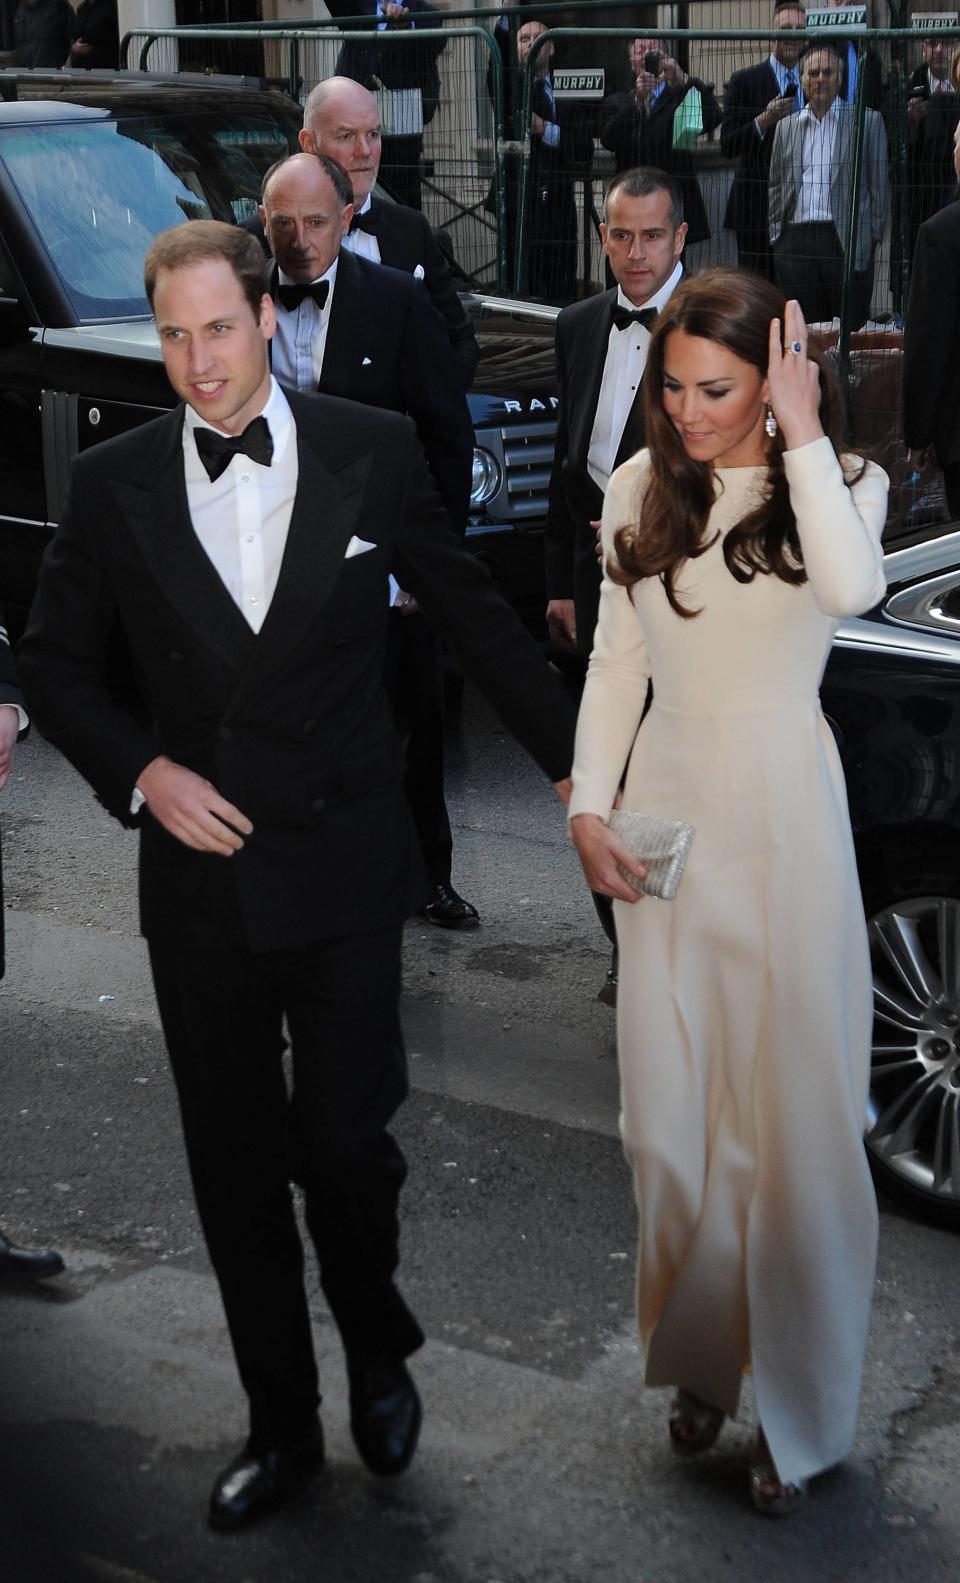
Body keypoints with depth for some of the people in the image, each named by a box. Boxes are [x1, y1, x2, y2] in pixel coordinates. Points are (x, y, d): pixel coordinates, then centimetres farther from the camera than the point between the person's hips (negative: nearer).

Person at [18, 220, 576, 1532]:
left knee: (344, 1139, -2)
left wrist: (579, 767, 9)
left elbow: (476, 620, 7)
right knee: (235, 1170, 10)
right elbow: (54, 663, 9)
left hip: (345, 870, -2)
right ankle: (282, 1426, 29)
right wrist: (142, 770, -7)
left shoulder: (372, 451, -2)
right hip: (200, 872, 2)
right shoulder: (114, 482, 1)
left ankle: (378, 1348, 30)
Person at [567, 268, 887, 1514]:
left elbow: (851, 586, -27)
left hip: (783, 818, -3)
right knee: (667, 1117, 7)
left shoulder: (841, 484, -3)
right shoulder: (640, 487, 6)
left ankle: (799, 1413, 14)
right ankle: (699, 1360, 28)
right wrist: (588, 808, 2)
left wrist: (800, 436, -19)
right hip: (665, 813, 3)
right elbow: (617, 661, 11)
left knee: (794, 1114, 0)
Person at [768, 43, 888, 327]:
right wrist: (776, 234, 10)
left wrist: (874, 235, -2)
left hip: (847, 241, -3)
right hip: (795, 240, 3)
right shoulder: (786, 127, 15)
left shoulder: (867, 121, 5)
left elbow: (879, 183, 4)